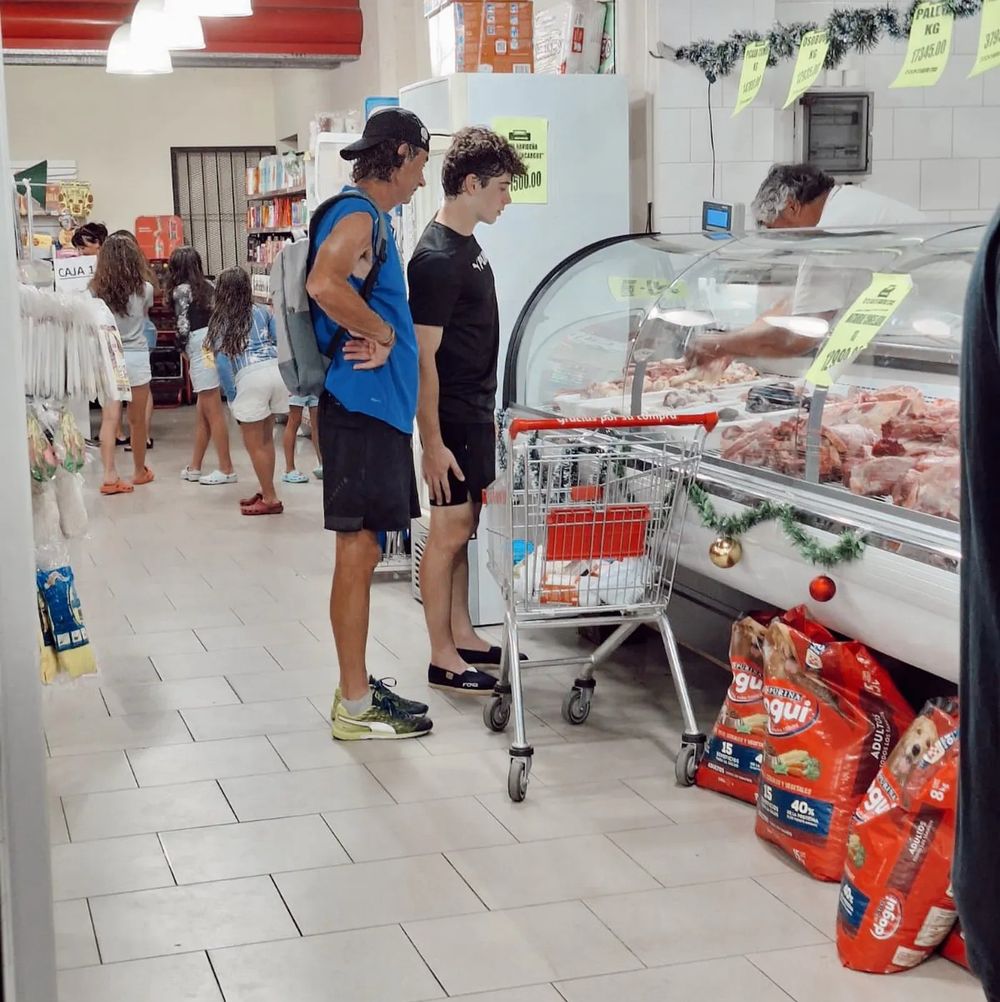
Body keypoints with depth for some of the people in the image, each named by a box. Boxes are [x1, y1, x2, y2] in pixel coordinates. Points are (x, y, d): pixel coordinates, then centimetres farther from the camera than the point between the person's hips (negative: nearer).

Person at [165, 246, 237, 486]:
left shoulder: (181, 290, -6)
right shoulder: (208, 285, 12)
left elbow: (183, 326, -10)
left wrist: (183, 348, 9)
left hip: (200, 347, -7)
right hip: (215, 342, 7)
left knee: (213, 412, -2)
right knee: (202, 412, 14)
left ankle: (226, 469, 1)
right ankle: (194, 467, 21)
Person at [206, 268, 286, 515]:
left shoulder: (221, 319, 8)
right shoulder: (262, 312, 16)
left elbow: (221, 358, 4)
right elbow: (279, 341, 18)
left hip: (251, 376, -5)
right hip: (277, 369, 5)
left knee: (254, 443, 5)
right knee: (266, 439, 18)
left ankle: (271, 500, 7)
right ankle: (266, 492, 25)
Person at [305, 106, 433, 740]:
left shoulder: (370, 217, 19)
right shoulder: (359, 216, -13)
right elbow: (325, 285, -32)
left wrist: (380, 336, -3)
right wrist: (383, 333, -18)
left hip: (377, 409, 10)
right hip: (361, 408, -10)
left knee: (363, 552, 14)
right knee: (358, 553, -4)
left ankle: (359, 687, 24)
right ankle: (355, 708, 3)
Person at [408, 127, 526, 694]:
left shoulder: (468, 245, 11)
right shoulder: (437, 259, -19)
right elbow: (424, 358, -21)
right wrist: (432, 443, -22)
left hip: (476, 413, 9)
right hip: (452, 418, -9)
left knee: (463, 528, 15)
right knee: (449, 532, -2)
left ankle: (463, 636, 26)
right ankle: (443, 659, 7)